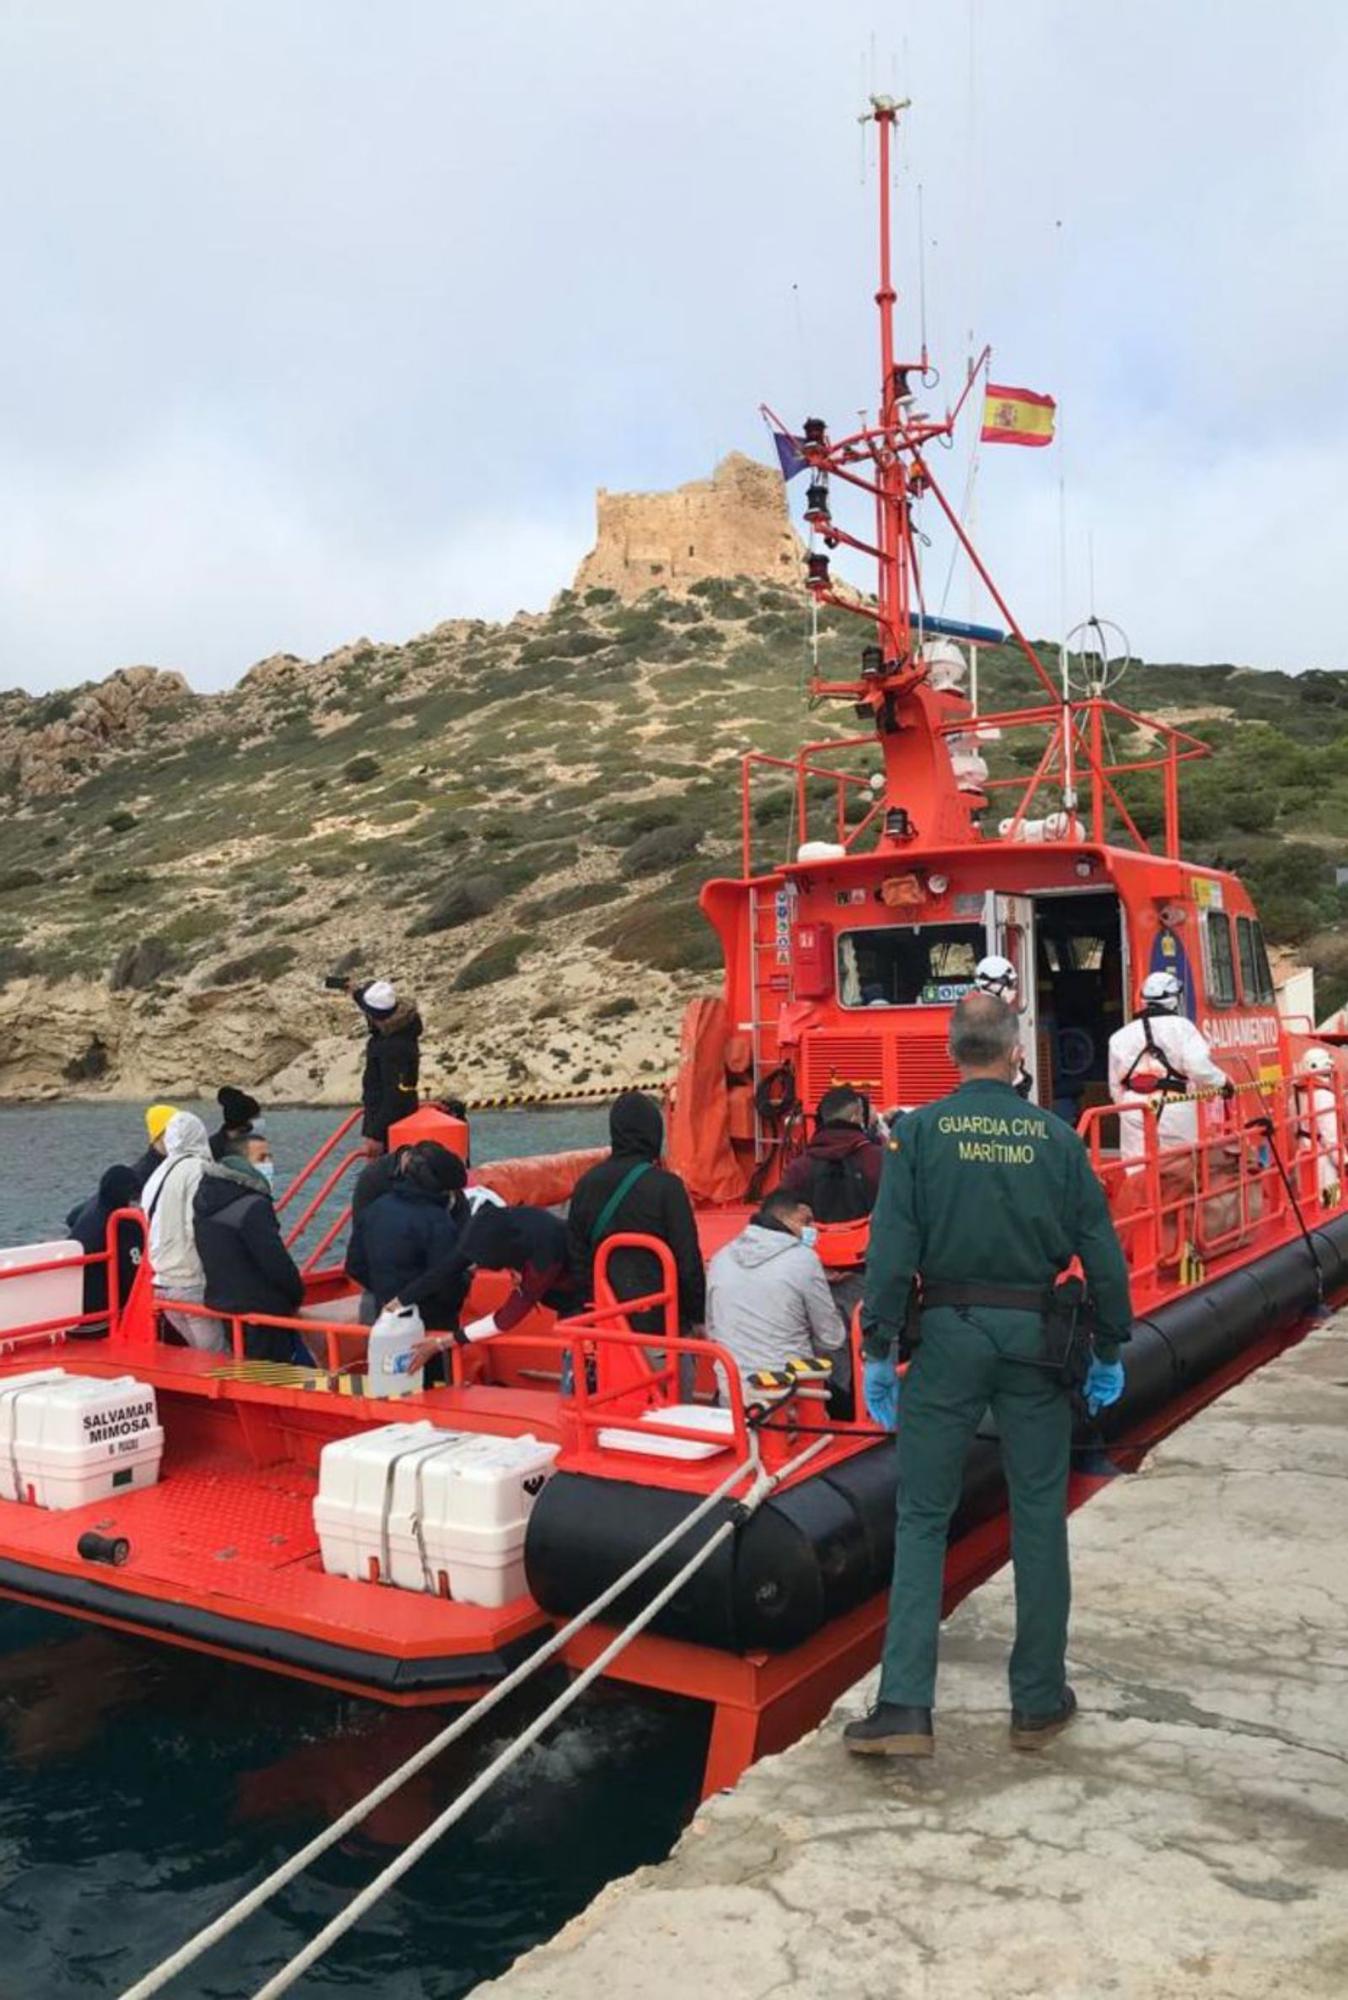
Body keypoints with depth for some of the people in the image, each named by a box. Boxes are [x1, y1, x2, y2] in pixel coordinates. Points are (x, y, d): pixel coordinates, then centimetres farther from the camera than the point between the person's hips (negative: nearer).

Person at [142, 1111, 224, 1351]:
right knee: (218, 1359, -4)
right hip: (191, 1283, -8)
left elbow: (153, 1228, 17)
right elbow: (198, 1228, -17)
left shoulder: (158, 1175, 14)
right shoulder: (197, 1169, -10)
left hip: (161, 1282, 8)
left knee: (200, 1355, 16)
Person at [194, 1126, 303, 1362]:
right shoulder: (254, 1206, -20)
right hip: (261, 1314, -9)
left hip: (221, 1304, 9)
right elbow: (276, 1260, -19)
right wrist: (297, 1295, -3)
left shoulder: (207, 1202, 10)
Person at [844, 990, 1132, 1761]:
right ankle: (1040, 1702, 23)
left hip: (949, 1333, -1)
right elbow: (1102, 1252, 1)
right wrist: (1110, 1352, 10)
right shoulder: (1056, 1135, 0)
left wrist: (879, 1351, -5)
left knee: (923, 1519, 6)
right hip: (1034, 1335, 1)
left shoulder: (919, 1132, -4)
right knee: (1039, 1518, 13)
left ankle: (906, 1709, 3)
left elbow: (892, 1249, -10)